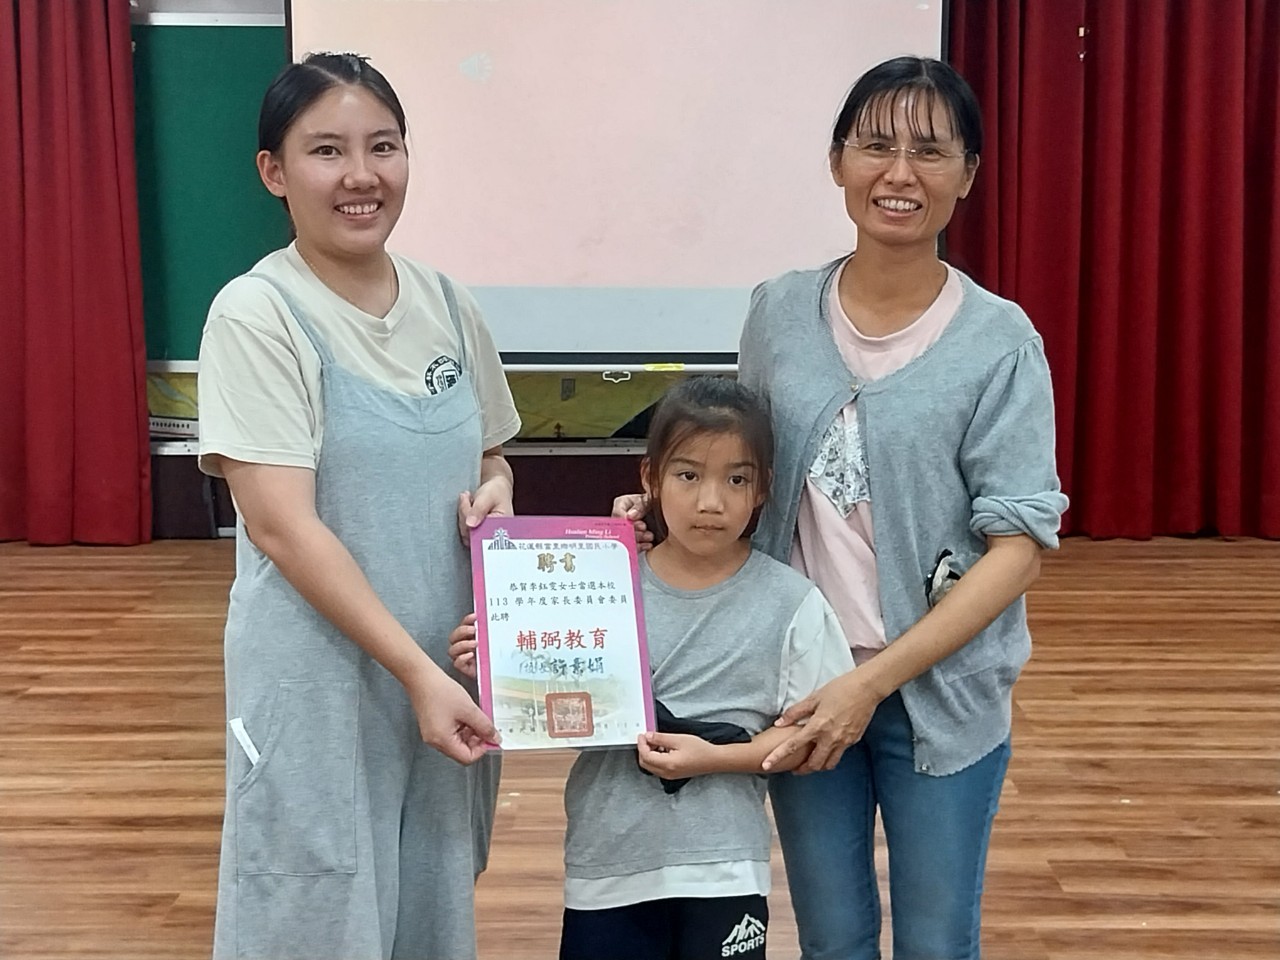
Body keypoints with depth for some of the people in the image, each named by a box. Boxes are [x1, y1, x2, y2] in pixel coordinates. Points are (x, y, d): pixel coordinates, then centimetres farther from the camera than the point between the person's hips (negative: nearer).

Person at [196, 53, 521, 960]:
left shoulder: (447, 304, 4)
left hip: (451, 667, 6)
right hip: (321, 680, -5)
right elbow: (282, 525, -19)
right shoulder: (257, 314, -13)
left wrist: (496, 489, -6)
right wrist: (415, 670, -22)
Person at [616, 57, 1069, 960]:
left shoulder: (999, 340, -11)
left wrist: (875, 680, -20)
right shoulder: (779, 312, 0)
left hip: (940, 694, -2)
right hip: (800, 682, 3)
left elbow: (1018, 544, -14)